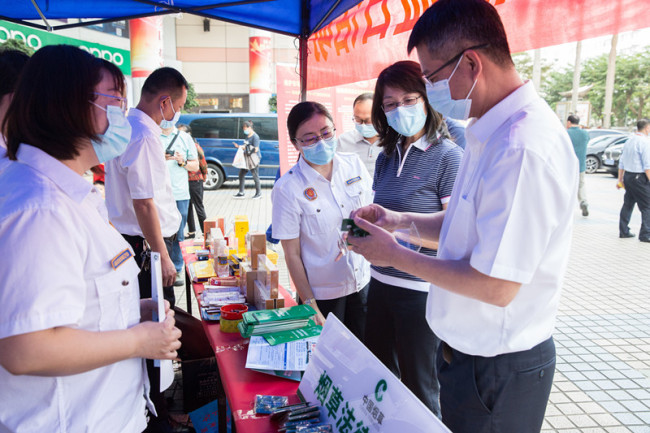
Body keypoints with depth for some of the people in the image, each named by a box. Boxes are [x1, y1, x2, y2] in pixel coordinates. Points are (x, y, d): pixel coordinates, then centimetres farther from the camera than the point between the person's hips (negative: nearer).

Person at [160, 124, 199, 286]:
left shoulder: (185, 137, 12)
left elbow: (195, 166, 13)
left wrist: (183, 162, -6)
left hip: (180, 194, 1)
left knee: (178, 235, 6)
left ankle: (177, 269, 17)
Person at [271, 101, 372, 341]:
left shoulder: (354, 164, -4)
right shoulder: (288, 188, -16)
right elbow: (292, 254, -12)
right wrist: (311, 307, -10)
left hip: (364, 283, 4)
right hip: (323, 294, -4)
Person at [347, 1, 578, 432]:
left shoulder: (522, 148, -29)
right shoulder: (491, 133, 4)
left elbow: (496, 287, -28)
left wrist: (396, 255, -17)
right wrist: (402, 220, 3)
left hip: (498, 371, -9)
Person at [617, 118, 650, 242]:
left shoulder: (629, 141, 12)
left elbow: (621, 163, 16)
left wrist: (620, 179, 22)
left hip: (628, 176, 8)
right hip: (640, 178, -8)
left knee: (628, 204, 14)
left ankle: (623, 231, 18)